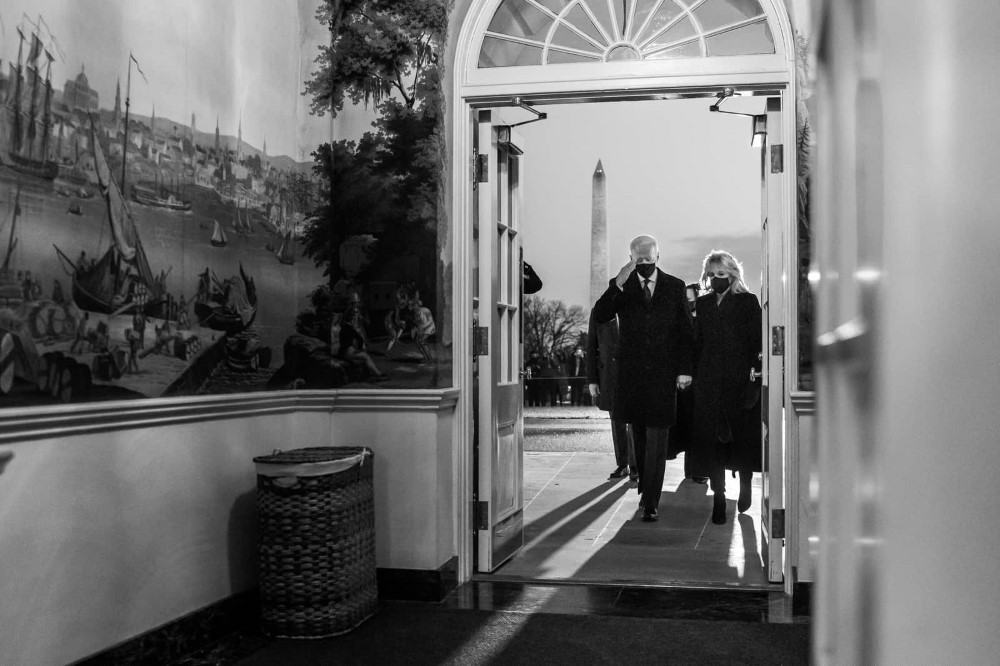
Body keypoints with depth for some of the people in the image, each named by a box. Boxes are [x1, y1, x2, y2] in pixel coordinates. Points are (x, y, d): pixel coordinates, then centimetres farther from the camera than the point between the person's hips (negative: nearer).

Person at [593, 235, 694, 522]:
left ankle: (650, 503, -2)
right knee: (640, 438, 13)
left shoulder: (675, 287, 5)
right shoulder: (620, 286, 4)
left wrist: (685, 369, -2)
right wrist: (618, 285, -23)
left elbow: (686, 332, 6)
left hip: (663, 374, -1)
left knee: (656, 442, -5)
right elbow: (599, 316, -12)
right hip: (631, 374, 1)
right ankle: (646, 487, 32)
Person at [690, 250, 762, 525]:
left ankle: (745, 485, 27)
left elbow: (756, 339, -1)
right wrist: (693, 373, 5)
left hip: (739, 378, -2)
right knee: (712, 437, -4)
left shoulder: (748, 301, 4)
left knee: (741, 435, 3)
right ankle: (719, 497, 1)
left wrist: (754, 368, -12)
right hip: (709, 380, 3)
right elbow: (697, 342, 13)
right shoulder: (702, 304, 14)